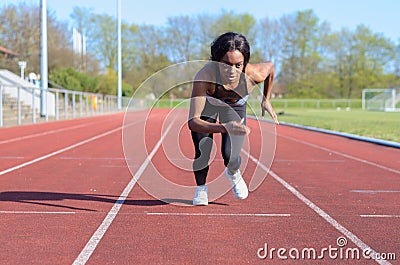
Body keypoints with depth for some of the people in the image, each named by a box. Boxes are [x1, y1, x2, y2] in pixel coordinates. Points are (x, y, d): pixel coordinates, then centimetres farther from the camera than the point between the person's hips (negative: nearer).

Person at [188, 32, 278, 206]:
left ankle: (233, 173, 23)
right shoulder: (205, 77, -44)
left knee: (230, 156, -16)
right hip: (207, 105, -1)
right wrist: (224, 128, -63)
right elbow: (193, 122, -48)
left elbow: (270, 66, -9)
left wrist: (266, 100, 1)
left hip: (235, 108, 1)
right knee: (202, 152, -17)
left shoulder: (253, 74, -36)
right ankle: (201, 188, 15)